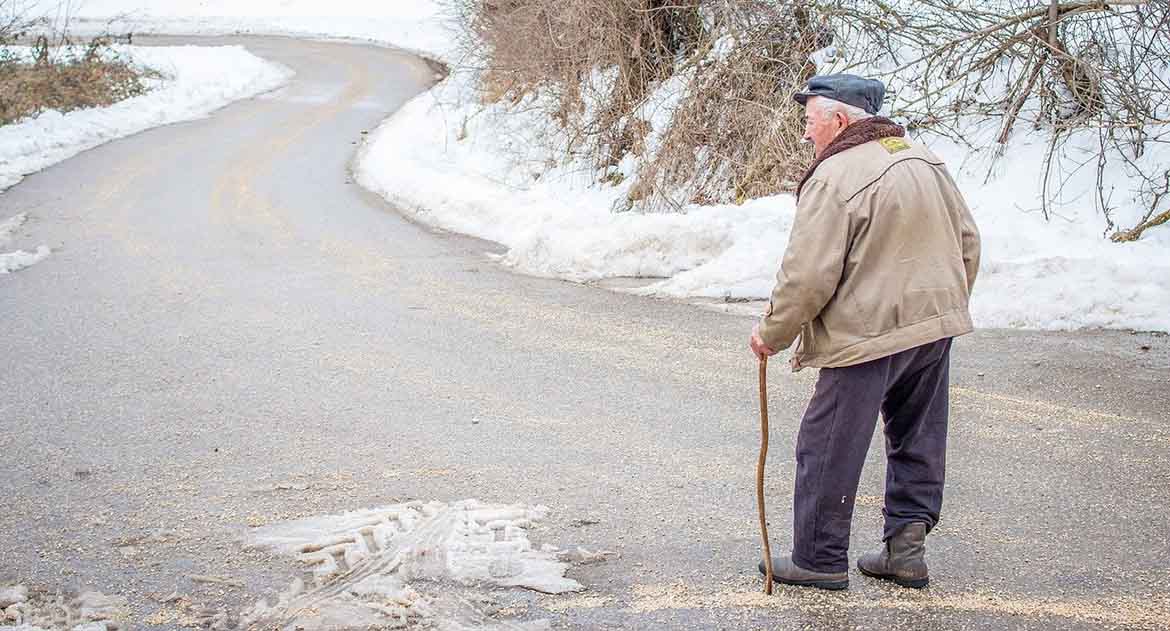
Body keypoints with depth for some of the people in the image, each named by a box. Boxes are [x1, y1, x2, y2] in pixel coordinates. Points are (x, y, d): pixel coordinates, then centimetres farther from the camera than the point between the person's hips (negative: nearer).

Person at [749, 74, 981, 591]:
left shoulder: (834, 179, -17)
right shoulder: (925, 160, 8)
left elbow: (807, 276, -18)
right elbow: (968, 243, 15)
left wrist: (772, 333, -4)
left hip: (867, 335, -8)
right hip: (935, 327, 8)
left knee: (828, 450, 4)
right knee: (918, 441, 18)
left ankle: (820, 559, 13)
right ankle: (906, 547, 21)